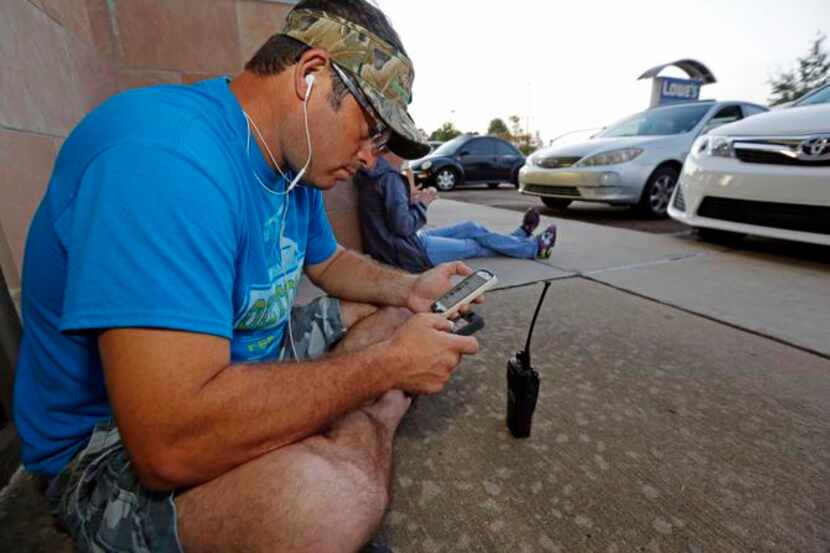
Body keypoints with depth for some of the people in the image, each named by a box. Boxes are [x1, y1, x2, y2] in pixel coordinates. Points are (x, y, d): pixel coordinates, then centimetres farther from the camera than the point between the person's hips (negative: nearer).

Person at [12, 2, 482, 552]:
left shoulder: (296, 165, -1)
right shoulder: (168, 152, -29)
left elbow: (329, 261, 14)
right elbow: (173, 443, -35)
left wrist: (410, 288, -3)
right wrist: (387, 364, -25)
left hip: (254, 354, 8)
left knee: (404, 318, 8)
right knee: (333, 492, -35)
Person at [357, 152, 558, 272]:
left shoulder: (378, 172, 7)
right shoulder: (390, 177, -23)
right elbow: (402, 226, -26)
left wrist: (410, 200, 2)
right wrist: (422, 203, -11)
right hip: (409, 252, -9)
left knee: (472, 227, 15)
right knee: (476, 245, 6)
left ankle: (521, 237, 35)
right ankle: (534, 247, 27)